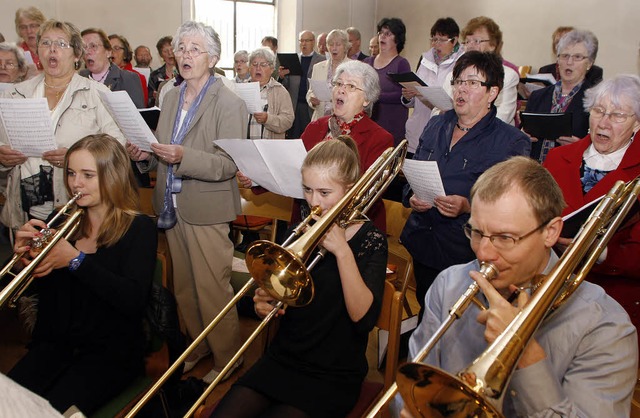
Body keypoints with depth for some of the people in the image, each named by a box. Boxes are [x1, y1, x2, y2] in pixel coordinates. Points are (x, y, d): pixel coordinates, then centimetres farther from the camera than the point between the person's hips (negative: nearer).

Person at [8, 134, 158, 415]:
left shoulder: (139, 228, -7)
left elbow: (134, 300, -20)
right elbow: (37, 288, 10)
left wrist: (76, 260, -24)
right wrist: (24, 254, -11)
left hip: (112, 351, -4)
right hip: (56, 343, 4)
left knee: (55, 409, -22)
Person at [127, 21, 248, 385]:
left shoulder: (230, 104, -11)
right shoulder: (171, 97, 11)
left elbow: (228, 165, -18)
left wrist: (184, 157, -31)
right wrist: (146, 155, -4)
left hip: (206, 211, -7)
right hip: (172, 207, 7)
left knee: (212, 290, 3)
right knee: (184, 287, 17)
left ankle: (227, 358, 22)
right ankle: (198, 345, 37)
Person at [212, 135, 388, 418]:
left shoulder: (370, 241, -8)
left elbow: (364, 318, -22)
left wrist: (342, 250, -28)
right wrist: (264, 304, -13)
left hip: (334, 376, -3)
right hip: (282, 360, 4)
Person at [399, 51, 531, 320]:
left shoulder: (512, 142, -9)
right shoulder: (436, 126, 10)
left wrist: (468, 207, -28)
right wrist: (412, 197, -5)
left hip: (466, 254, -5)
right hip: (420, 244, 5)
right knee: (425, 315, 19)